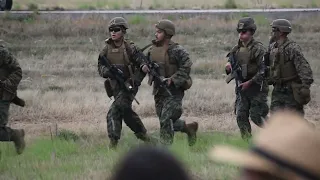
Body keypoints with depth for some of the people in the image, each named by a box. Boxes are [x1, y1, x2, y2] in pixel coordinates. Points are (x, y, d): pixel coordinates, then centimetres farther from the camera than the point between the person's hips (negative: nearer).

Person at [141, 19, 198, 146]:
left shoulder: (177, 50, -14)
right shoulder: (153, 49, 7)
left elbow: (186, 67, -15)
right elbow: (147, 61, 19)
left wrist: (173, 79, -23)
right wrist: (144, 66, -4)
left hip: (173, 91, -8)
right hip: (158, 91, 8)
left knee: (166, 121, -13)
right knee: (167, 121, 14)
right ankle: (189, 128, 36)